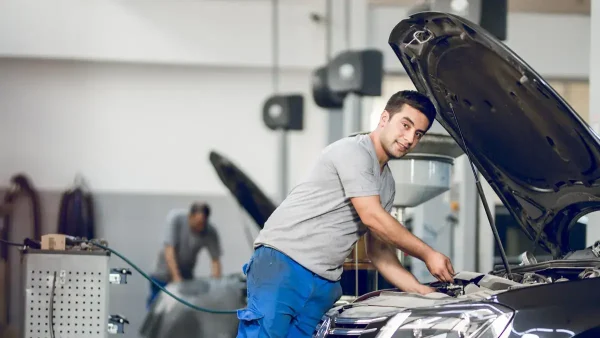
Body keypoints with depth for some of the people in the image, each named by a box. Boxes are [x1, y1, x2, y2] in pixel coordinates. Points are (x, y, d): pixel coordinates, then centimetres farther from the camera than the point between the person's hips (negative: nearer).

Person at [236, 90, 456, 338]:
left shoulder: (387, 185, 18)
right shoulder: (353, 151, -9)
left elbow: (378, 249, 20)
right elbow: (372, 218, -15)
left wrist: (420, 290, 8)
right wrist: (427, 255, -7)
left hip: (324, 284, 8)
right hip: (283, 263, -8)